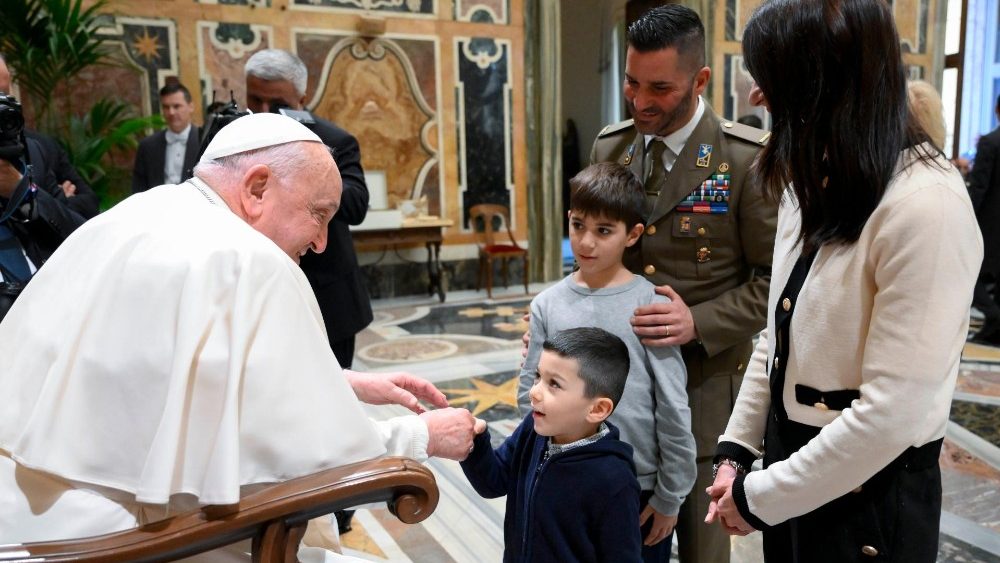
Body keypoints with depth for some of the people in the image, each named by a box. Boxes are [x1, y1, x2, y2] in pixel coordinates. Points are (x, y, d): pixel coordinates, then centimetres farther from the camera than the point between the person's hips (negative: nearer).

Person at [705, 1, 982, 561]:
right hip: (795, 463, 7)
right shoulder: (814, 183, 3)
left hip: (869, 496, -7)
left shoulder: (927, 204, -24)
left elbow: (893, 411, -25)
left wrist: (760, 496, -15)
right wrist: (737, 449, 3)